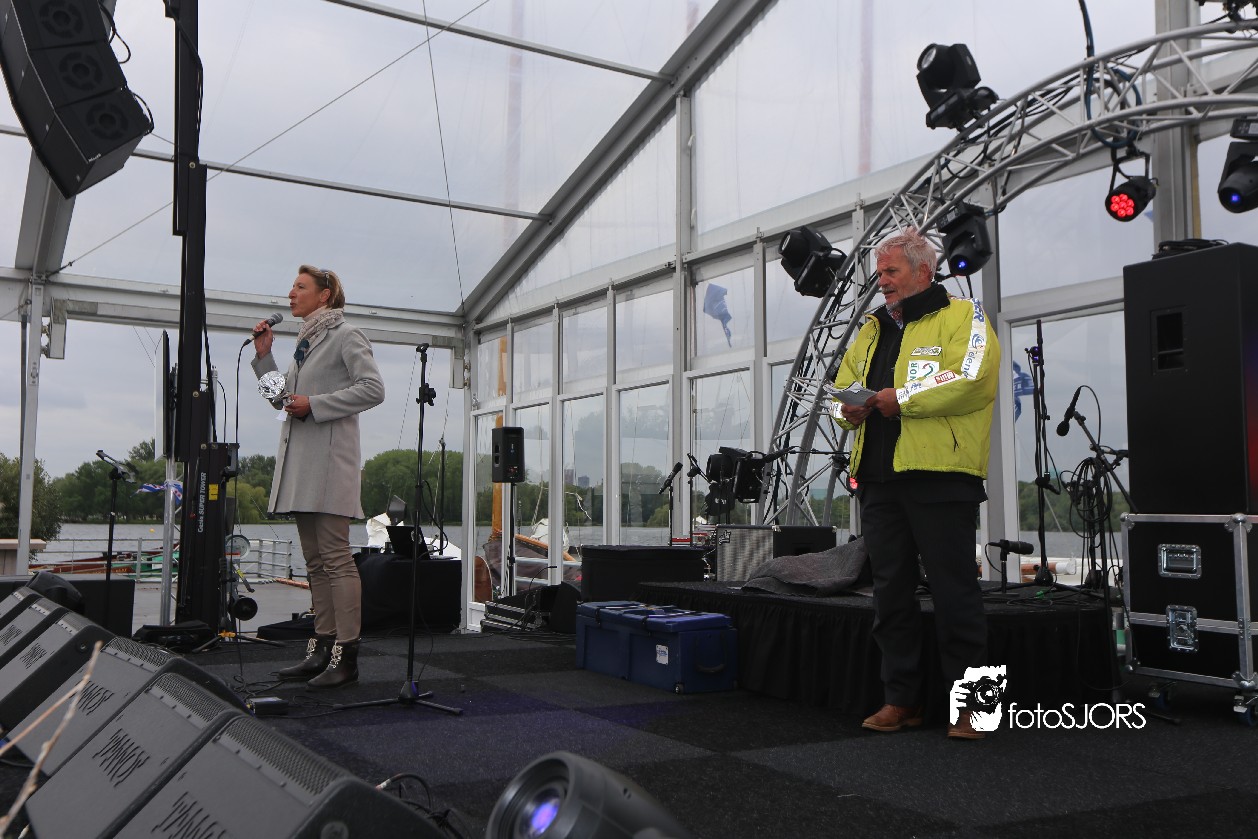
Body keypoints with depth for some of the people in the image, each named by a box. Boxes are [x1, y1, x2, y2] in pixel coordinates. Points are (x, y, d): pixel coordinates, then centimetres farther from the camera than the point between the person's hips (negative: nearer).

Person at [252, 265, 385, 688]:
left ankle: (345, 654, -10)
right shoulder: (305, 342, 22)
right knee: (315, 560, 9)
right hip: (301, 462, 9)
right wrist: (264, 355, 15)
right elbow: (284, 398, 26)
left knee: (335, 556, -11)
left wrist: (315, 405, -16)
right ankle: (322, 647, 14)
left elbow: (373, 389, -14)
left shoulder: (345, 336, -2)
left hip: (330, 460, -9)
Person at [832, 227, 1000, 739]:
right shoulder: (873, 329, 22)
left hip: (940, 475, -7)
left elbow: (971, 379, -15)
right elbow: (842, 384, 23)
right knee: (891, 592, 10)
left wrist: (902, 398, -14)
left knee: (954, 591, -2)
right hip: (879, 476, 7)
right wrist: (849, 408, 0)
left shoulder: (961, 316, 1)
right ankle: (902, 699, 20)